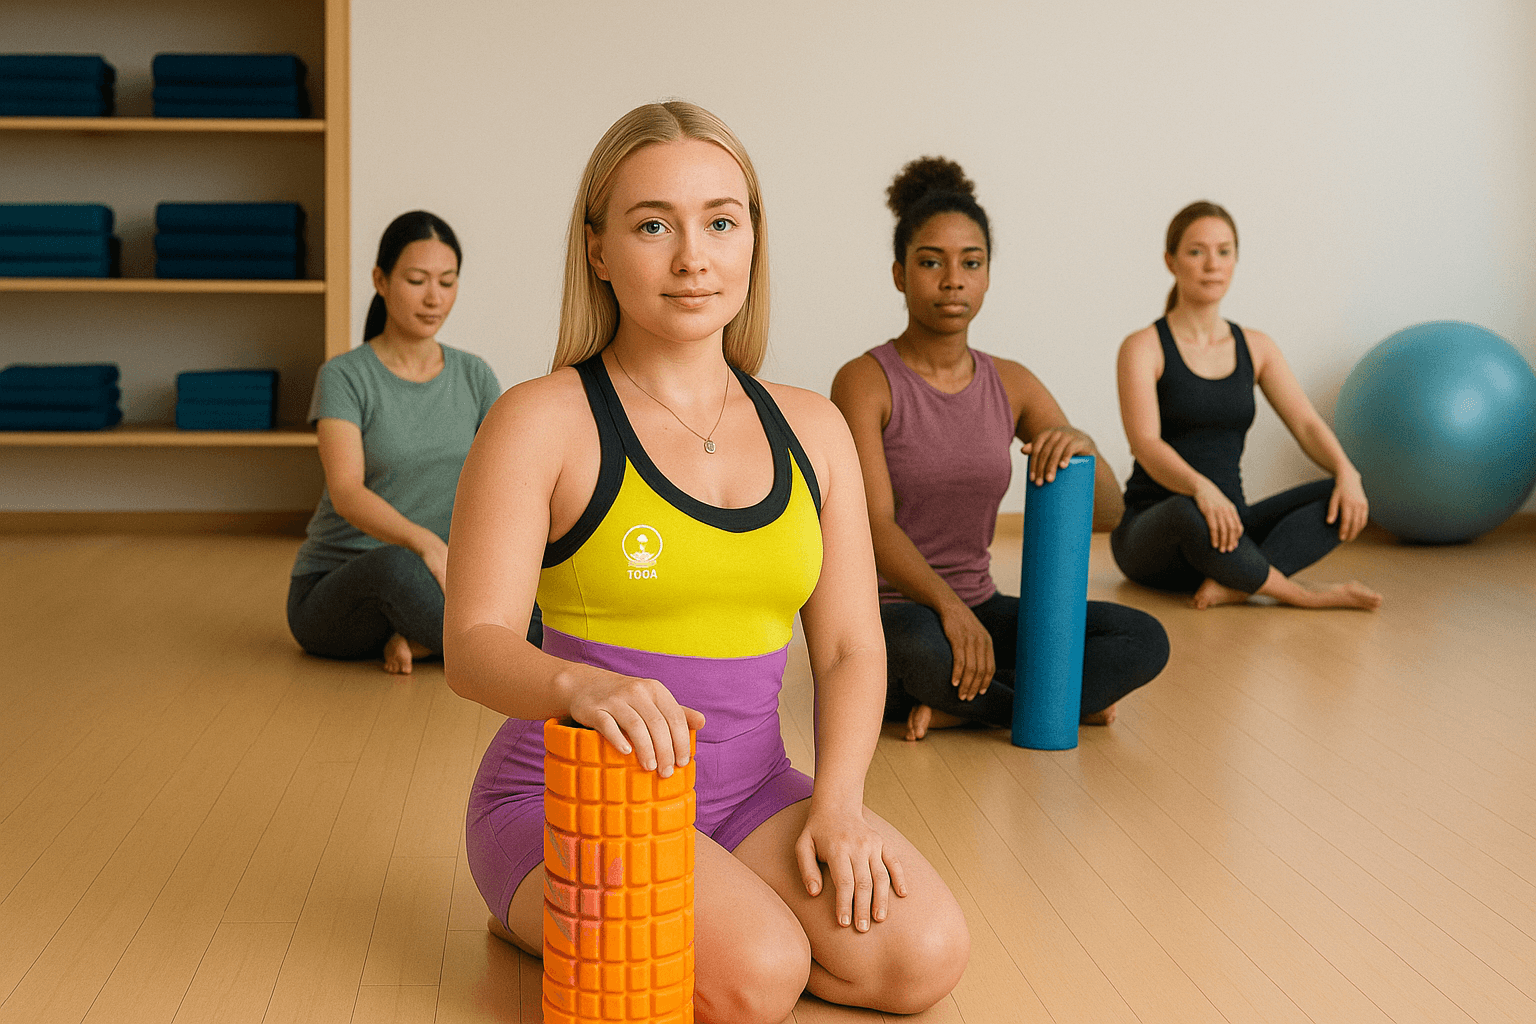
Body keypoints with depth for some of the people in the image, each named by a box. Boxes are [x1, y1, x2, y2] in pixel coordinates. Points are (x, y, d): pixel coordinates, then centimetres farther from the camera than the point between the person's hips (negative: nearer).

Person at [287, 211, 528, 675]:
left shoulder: (475, 377, 5)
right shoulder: (344, 377, -9)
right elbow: (346, 492, -25)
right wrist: (424, 542, -43)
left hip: (421, 590, 4)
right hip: (331, 596, -4)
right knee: (397, 565, -41)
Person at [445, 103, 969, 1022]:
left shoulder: (811, 429, 8)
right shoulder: (544, 421, -7)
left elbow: (850, 646, 6)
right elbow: (476, 646, -16)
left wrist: (837, 798, -11)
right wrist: (580, 683, -38)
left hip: (749, 795, 5)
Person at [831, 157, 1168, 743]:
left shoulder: (1012, 386, 6)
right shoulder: (866, 382, -9)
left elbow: (1105, 514, 3)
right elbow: (875, 524, -20)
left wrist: (1083, 448, -20)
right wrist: (950, 607, -36)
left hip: (979, 610, 6)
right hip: (888, 613, -5)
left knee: (1144, 640, -15)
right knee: (921, 644, -40)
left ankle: (954, 706, -16)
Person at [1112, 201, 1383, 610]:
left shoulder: (1256, 348, 11)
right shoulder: (1144, 349, -6)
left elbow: (1306, 423, 1)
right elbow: (1146, 444, -21)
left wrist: (1346, 472, -21)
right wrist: (1201, 488, -41)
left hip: (1230, 528, 5)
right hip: (1151, 533, -5)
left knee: (1345, 505, -17)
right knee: (1191, 513, -40)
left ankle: (1233, 583, -30)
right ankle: (1304, 596, -22)